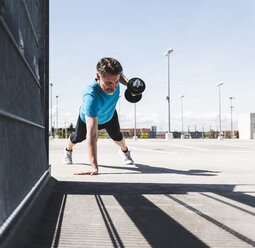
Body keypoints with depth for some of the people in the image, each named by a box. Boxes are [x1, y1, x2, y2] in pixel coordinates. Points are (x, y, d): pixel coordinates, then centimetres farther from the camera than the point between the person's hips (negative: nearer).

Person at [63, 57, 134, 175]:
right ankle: (68, 150, 59)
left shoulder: (112, 77, -39)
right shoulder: (91, 96, -55)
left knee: (116, 136, 15)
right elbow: (92, 134, -59)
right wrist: (94, 168, -63)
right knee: (78, 138, 23)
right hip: (88, 117, -3)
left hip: (109, 114, 3)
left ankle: (124, 151, 52)